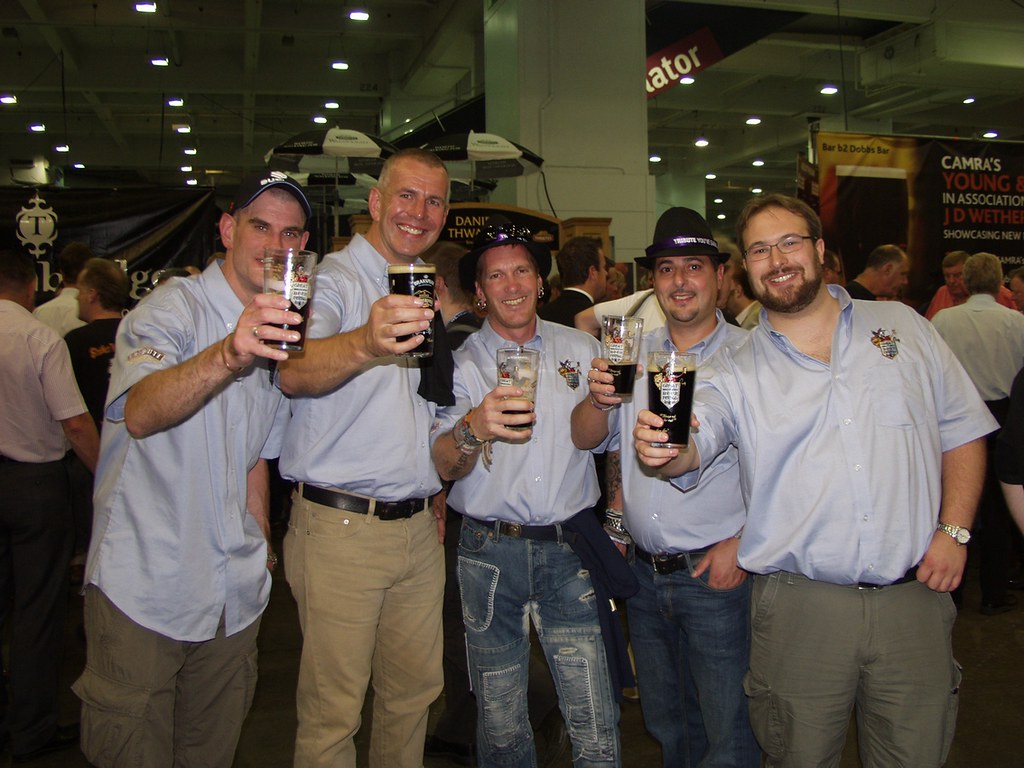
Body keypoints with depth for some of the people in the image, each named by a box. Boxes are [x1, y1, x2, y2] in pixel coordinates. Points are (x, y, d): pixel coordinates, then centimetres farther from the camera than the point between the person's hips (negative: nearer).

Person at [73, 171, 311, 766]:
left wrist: (262, 542, 14)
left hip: (235, 596, 6)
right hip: (144, 588, -6)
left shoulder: (279, 331, 10)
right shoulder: (171, 310, -12)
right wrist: (229, 355, -48)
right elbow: (140, 415, -33)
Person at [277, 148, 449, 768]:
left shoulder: (424, 297, 15)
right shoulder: (332, 281, -8)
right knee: (333, 713, 2)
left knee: (415, 691, 16)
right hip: (340, 527, -7)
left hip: (418, 529, 7)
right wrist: (366, 344, -50)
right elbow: (295, 373, -30)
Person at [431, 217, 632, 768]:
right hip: (491, 552, 0)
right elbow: (445, 467, -9)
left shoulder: (582, 350, 7)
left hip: (571, 547, 1)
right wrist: (475, 427, -30)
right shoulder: (460, 363, 2)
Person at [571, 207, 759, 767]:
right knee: (665, 723, 22)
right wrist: (599, 399, -18)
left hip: (716, 574, -5)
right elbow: (586, 439, 2)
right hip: (645, 573, 5)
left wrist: (741, 543, -19)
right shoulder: (635, 354, 6)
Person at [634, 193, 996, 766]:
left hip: (914, 597, 1)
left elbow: (962, 432, 10)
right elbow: (692, 448, -15)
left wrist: (954, 531, -1)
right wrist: (666, 449, -38)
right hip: (800, 607, -1)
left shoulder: (903, 326, 7)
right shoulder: (737, 373, 2)